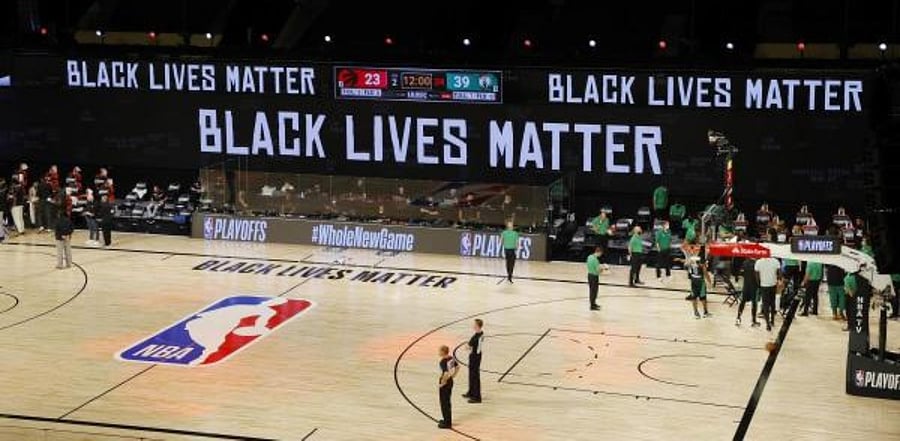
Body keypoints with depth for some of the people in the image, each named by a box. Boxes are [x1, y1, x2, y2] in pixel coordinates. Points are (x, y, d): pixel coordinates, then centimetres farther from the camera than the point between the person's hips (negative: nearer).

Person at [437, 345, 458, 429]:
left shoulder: (443, 361, -24)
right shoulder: (451, 358, 1)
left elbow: (446, 373, -33)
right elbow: (457, 367, 13)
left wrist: (442, 382, -21)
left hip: (445, 382, -9)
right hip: (450, 381, 9)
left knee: (444, 403, 4)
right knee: (447, 402, 22)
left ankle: (447, 423, 11)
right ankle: (447, 420, 34)